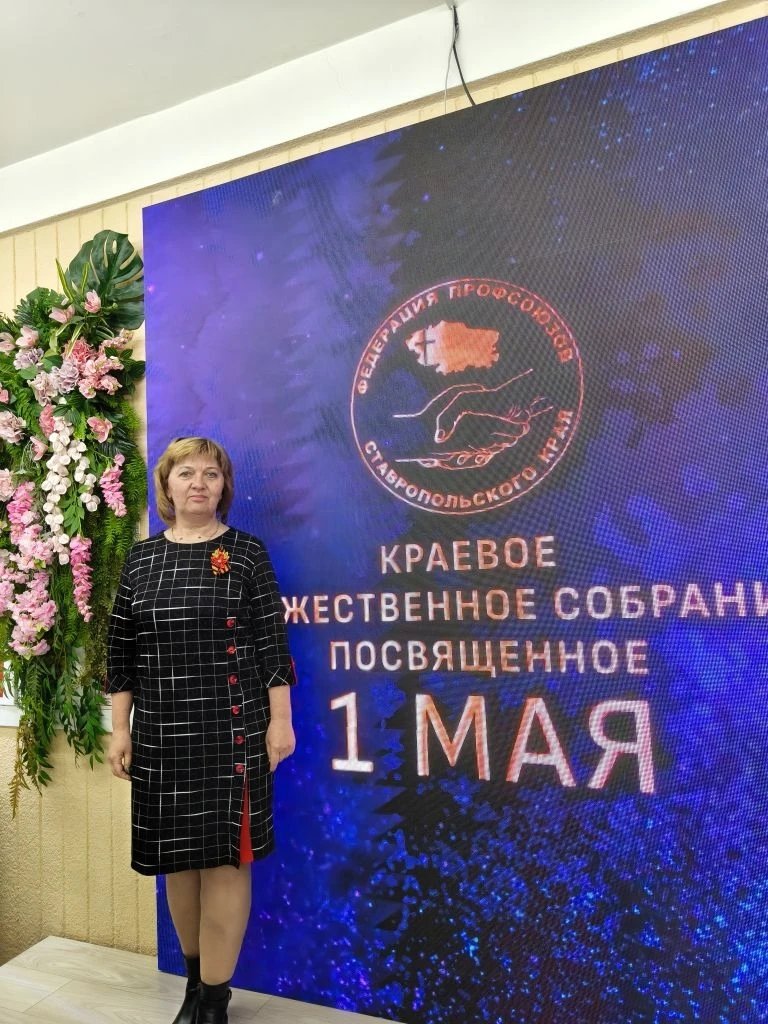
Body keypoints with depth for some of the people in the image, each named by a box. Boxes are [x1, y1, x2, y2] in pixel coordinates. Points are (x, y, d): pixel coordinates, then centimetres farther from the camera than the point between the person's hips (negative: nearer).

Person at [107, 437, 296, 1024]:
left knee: (224, 855, 2)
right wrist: (120, 729, 5)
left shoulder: (247, 553, -2)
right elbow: (121, 651, 8)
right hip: (161, 732, 4)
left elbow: (272, 644, -4)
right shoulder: (140, 559, 6)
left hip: (231, 729, -3)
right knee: (177, 855, 13)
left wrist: (280, 721, -7)